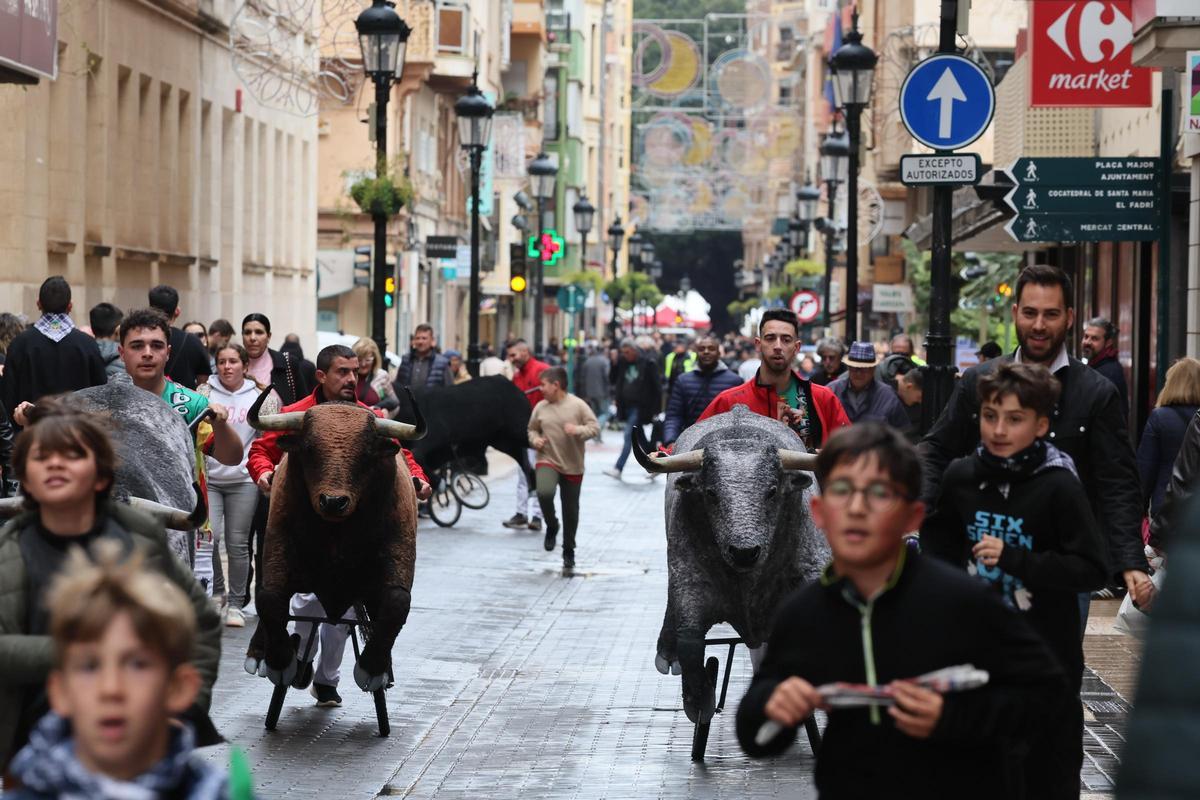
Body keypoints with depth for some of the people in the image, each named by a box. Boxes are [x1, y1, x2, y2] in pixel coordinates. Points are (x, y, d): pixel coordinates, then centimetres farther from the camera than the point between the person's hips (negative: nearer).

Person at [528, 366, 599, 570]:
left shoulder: (577, 405, -7)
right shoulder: (540, 407, 2)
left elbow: (595, 427, -6)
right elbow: (532, 429, 16)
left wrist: (578, 430, -23)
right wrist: (535, 440, -5)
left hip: (572, 466, -1)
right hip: (547, 461, 1)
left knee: (571, 509, 9)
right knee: (544, 492, -28)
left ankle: (568, 551, 26)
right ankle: (551, 526, 1)